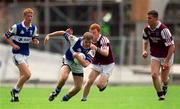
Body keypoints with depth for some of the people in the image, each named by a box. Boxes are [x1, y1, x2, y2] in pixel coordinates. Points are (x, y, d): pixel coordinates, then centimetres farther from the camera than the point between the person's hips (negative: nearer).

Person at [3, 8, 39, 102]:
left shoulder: (33, 28, 4)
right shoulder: (16, 27, -12)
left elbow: (35, 40, 13)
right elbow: (5, 36, -3)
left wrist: (36, 41, -11)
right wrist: (13, 45, -14)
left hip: (26, 54, 7)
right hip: (17, 53, -7)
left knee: (23, 76, 9)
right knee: (27, 74, -18)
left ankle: (15, 94, 21)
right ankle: (15, 90, -2)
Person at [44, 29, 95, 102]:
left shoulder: (91, 51, -26)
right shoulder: (75, 40, -27)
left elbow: (85, 64, -39)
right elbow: (63, 33, -13)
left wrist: (77, 55, -45)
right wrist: (49, 35, -11)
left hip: (78, 65, 3)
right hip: (68, 60, -3)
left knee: (78, 87, 1)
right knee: (63, 77, -31)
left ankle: (65, 98, 28)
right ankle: (56, 92, -1)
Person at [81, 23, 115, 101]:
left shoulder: (104, 40, -24)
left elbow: (106, 53, -37)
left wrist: (96, 48, -53)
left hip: (107, 65, -5)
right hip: (96, 64, 5)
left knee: (99, 84, -15)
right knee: (89, 82, -13)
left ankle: (105, 82, 20)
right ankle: (83, 98, 1)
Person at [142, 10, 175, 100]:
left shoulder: (163, 29, -27)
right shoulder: (147, 29, -8)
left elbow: (172, 46, -24)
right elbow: (145, 41, 15)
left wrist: (167, 61, -25)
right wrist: (144, 50, -4)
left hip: (166, 56, -4)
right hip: (155, 56, 4)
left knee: (164, 79, 2)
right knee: (154, 75, -15)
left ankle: (165, 85, 40)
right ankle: (161, 95, 0)